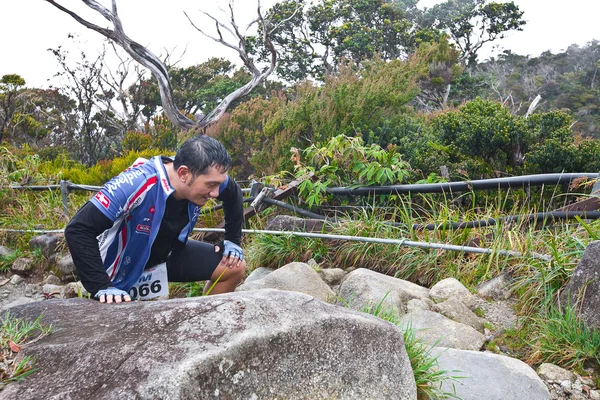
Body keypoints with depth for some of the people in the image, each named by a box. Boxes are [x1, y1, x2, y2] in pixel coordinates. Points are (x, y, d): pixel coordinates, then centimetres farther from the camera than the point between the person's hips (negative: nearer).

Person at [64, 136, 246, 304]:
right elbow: (78, 230, -35)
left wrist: (233, 241, 0)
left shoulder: (204, 175, -20)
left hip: (169, 255, 5)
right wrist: (102, 287, -37)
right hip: (125, 267, -5)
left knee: (235, 268, -5)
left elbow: (233, 195, 4)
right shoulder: (136, 184, -38)